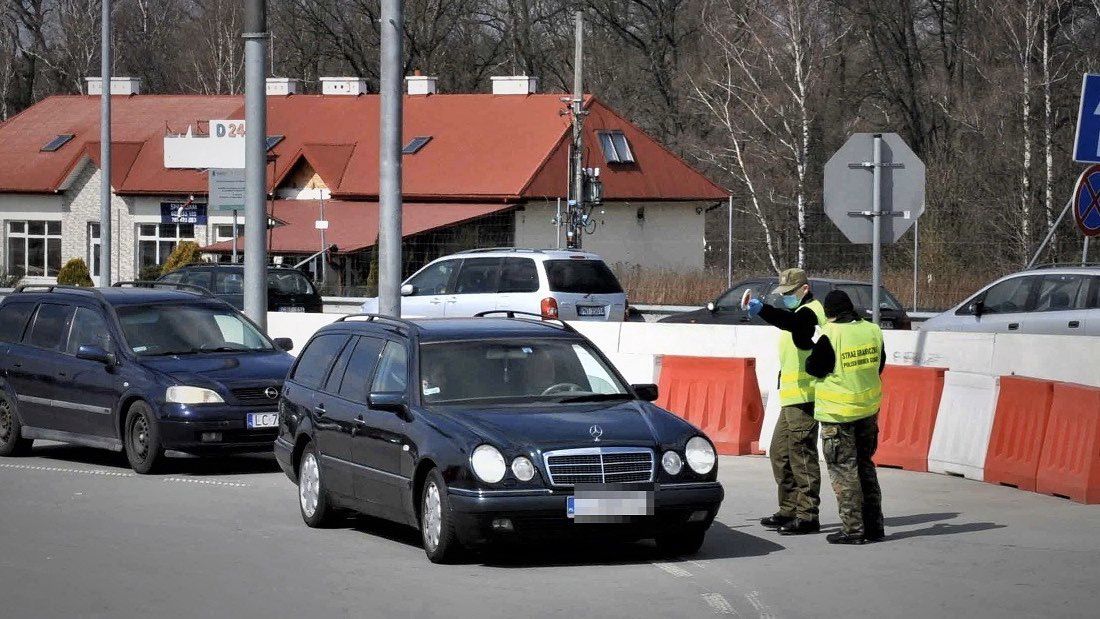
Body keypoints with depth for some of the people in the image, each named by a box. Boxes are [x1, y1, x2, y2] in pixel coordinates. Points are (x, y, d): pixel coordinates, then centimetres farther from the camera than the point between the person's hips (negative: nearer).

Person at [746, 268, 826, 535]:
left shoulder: (809, 312, -13)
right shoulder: (803, 313, 22)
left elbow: (790, 321, -36)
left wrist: (762, 309, -50)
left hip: (803, 398, -11)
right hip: (792, 399, 11)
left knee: (802, 455, -10)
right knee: (780, 453, 15)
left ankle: (807, 515, -9)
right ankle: (789, 510, 21)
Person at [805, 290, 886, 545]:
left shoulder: (830, 335, -17)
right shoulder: (873, 331, 1)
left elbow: (813, 368, -8)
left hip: (838, 413, -6)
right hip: (869, 409, 6)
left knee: (844, 471, 1)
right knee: (865, 467, 18)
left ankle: (854, 529, -1)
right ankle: (874, 526, 20)